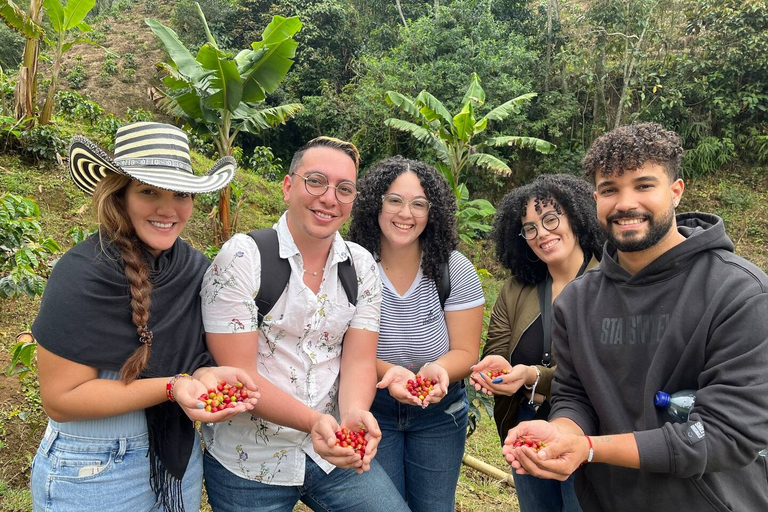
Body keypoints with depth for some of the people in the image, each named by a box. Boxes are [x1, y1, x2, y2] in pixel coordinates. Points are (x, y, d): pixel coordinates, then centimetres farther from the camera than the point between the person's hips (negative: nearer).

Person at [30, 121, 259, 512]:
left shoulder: (195, 269, -6)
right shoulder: (83, 274, -21)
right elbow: (60, 399, -19)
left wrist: (205, 375, -17)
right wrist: (173, 387, -28)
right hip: (92, 476, -5)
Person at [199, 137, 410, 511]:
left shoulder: (362, 266, -2)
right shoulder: (241, 258, -14)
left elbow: (359, 362, -6)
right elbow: (239, 375, -18)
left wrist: (354, 415, -27)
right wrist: (314, 421, -31)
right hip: (248, 463, -3)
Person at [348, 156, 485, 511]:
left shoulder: (455, 269, -13)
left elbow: (465, 352, -10)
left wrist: (437, 370, -33)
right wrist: (386, 372, -33)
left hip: (438, 412, 1)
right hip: (371, 412, -1)